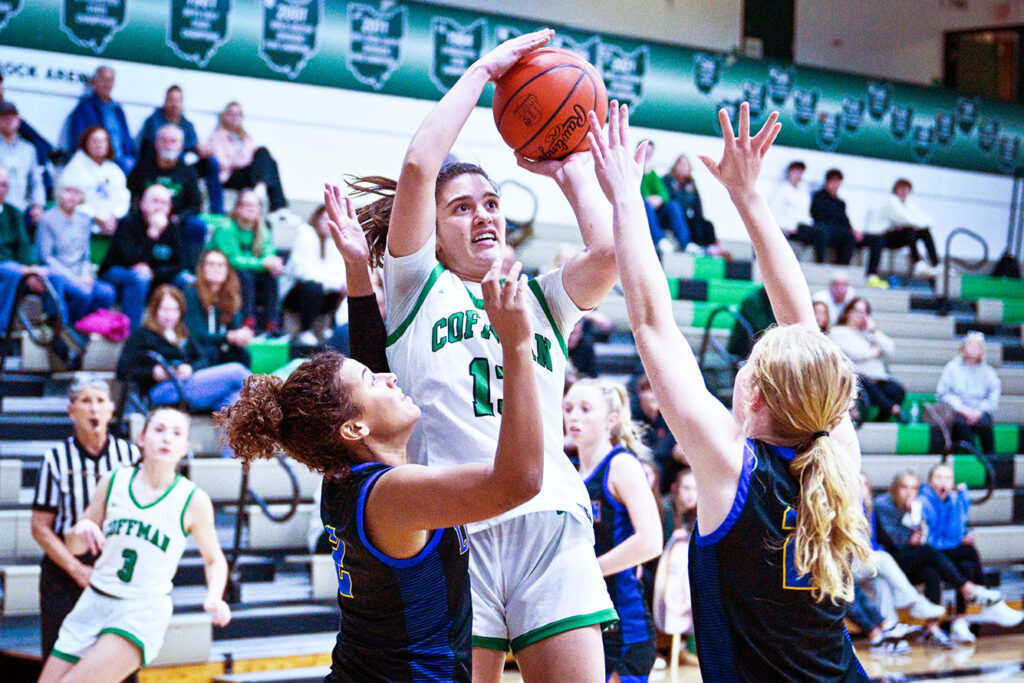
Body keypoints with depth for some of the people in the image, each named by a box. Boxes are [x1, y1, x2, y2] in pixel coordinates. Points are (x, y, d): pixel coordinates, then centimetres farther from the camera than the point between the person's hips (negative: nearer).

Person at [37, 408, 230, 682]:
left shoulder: (193, 501, -6)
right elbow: (74, 546, 13)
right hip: (94, 602, 4)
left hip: (144, 612, -4)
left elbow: (214, 559, 9)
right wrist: (83, 529, -11)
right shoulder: (113, 481, 2)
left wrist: (214, 598, -11)